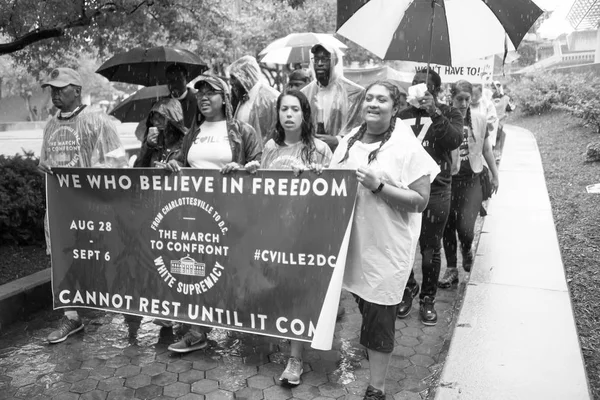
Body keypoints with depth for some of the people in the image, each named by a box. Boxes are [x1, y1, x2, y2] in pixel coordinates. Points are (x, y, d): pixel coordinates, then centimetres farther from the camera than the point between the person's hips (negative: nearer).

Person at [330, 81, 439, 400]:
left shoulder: (408, 147, -10)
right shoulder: (349, 141, 7)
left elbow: (420, 201, -13)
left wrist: (379, 186, -23)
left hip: (386, 248, -5)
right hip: (352, 241, 5)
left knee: (379, 319, 4)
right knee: (363, 307, 17)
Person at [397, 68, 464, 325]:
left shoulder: (448, 114, 6)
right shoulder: (402, 116, 12)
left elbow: (455, 140, -14)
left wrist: (434, 112, -22)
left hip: (435, 191, -2)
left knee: (431, 249, 6)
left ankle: (428, 298, 23)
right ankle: (407, 289, 29)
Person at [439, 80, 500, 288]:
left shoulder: (479, 121, 3)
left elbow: (486, 150, 14)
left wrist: (495, 175, 18)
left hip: (471, 179, 1)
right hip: (447, 179, 0)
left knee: (465, 227, -8)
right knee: (448, 227, 8)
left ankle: (467, 250, 29)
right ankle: (451, 269, 25)